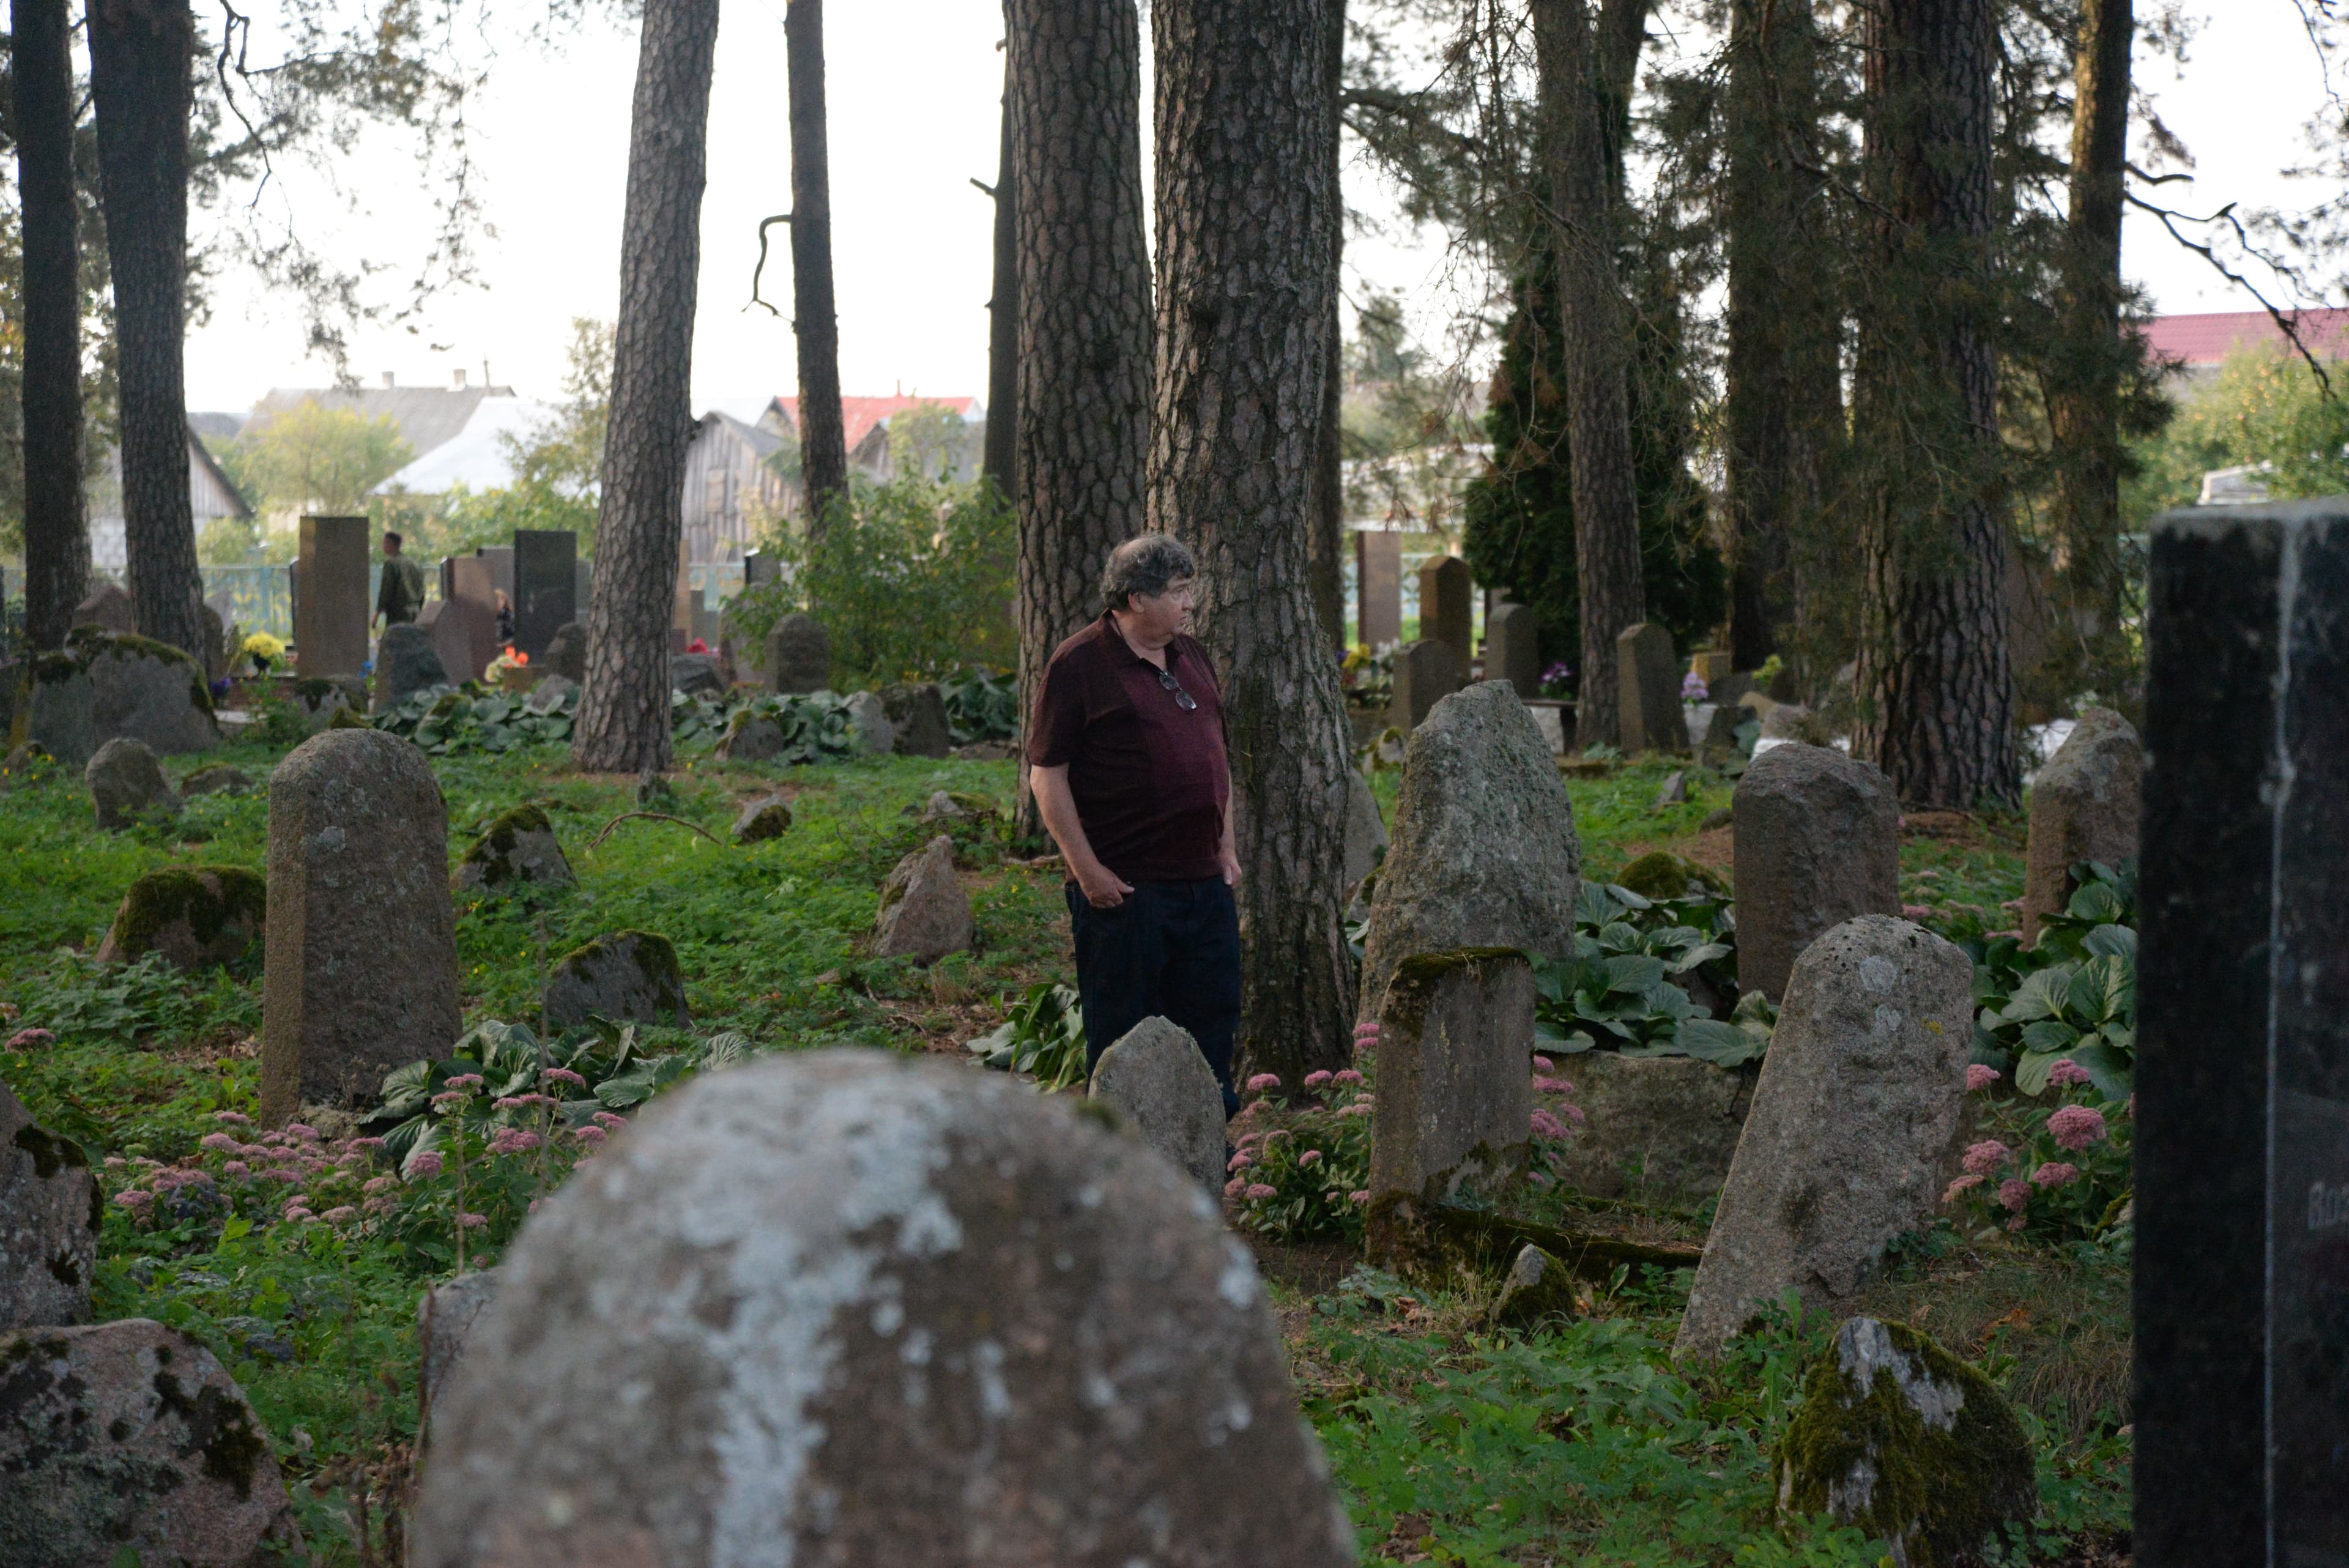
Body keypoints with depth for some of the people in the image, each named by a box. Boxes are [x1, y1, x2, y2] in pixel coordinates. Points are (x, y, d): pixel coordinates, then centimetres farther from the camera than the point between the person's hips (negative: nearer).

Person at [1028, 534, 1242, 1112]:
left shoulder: (1190, 655, 14)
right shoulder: (1078, 664, -10)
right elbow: (1046, 772, -11)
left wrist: (1225, 847, 17)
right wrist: (1086, 867, -15)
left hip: (1203, 879, 7)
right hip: (1123, 885, -7)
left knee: (1213, 1011, 12)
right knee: (1122, 1028, 1)